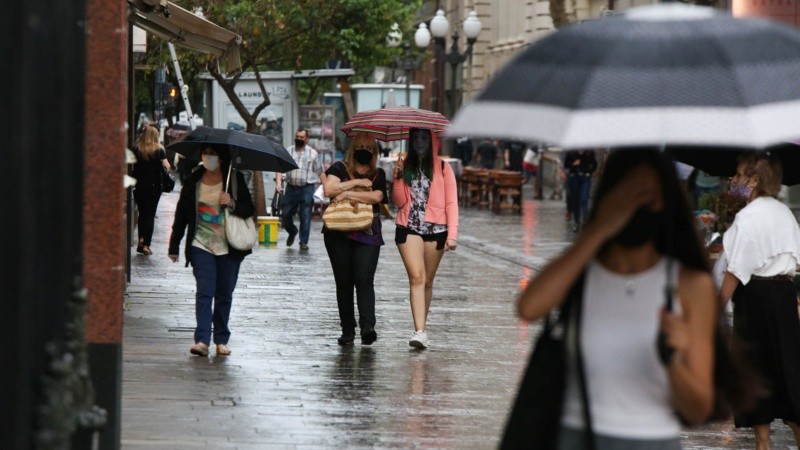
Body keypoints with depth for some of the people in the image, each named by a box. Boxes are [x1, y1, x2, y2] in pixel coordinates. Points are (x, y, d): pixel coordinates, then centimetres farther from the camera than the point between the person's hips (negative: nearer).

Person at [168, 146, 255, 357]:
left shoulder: (235, 179, 1)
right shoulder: (193, 182, 4)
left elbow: (249, 209, 1)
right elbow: (181, 214, 9)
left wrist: (232, 204, -19)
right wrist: (174, 246, 9)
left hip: (228, 248, 0)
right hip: (201, 246, 0)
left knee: (224, 295, 8)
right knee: (205, 292, -12)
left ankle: (221, 340, 18)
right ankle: (202, 340, -18)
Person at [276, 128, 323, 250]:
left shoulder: (313, 153, 7)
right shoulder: (288, 151, 8)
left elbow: (320, 172, 8)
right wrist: (278, 182, -15)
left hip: (307, 189, -2)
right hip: (291, 188, 2)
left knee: (305, 217, -3)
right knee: (285, 214, 6)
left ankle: (304, 242, 5)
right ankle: (292, 232, 34)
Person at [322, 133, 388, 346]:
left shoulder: (378, 175, 10)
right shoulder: (339, 169, 7)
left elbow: (376, 196, -9)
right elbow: (329, 189, -11)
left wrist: (348, 194, -13)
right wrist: (357, 182, -10)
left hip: (367, 235, -1)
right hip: (339, 234, 1)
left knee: (364, 280, -14)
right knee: (344, 282, 4)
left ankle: (367, 327, -22)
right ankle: (347, 330, 10)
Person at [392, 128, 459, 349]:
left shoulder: (442, 168, 3)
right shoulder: (404, 166, 9)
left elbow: (451, 203, 0)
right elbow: (399, 201, 5)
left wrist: (452, 234, -8)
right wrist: (398, 178, -10)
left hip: (435, 230, 0)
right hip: (409, 228, 0)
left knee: (427, 281, 7)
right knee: (416, 277, -13)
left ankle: (421, 327, 20)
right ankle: (420, 331, -21)